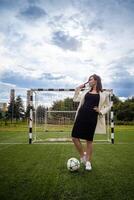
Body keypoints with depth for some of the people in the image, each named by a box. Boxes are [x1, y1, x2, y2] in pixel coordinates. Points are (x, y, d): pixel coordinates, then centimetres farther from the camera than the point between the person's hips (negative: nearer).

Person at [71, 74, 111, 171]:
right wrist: (78, 88, 15)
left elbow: (108, 106, 10)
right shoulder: (86, 91, 16)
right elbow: (75, 99, 23)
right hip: (81, 116, 4)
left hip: (92, 118, -4)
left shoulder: (104, 93, 4)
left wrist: (101, 111, -6)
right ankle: (83, 156, 21)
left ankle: (88, 161, 21)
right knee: (74, 137, -1)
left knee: (89, 140, 4)